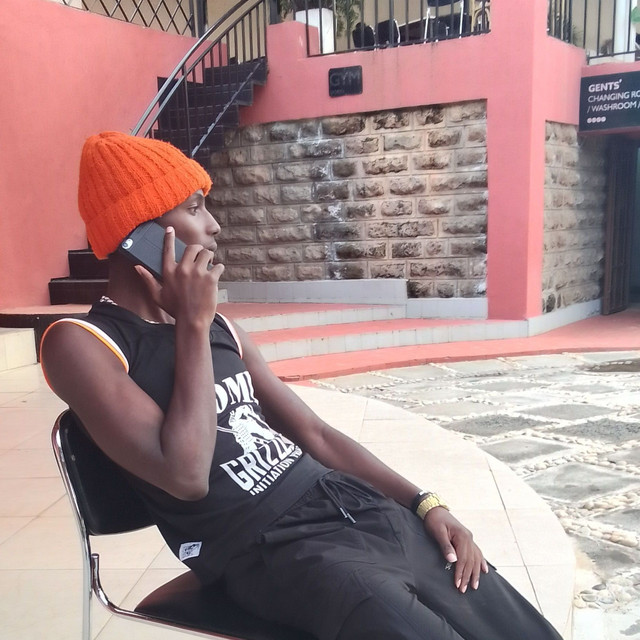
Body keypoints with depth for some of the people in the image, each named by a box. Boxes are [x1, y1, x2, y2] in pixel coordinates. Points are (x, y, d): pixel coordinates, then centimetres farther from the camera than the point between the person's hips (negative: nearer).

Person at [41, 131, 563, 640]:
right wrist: (192, 324, -12)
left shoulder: (220, 328, 15)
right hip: (274, 552, -6)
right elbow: (187, 476, -18)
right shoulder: (81, 342, -5)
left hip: (359, 507, 6)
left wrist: (425, 503, 6)